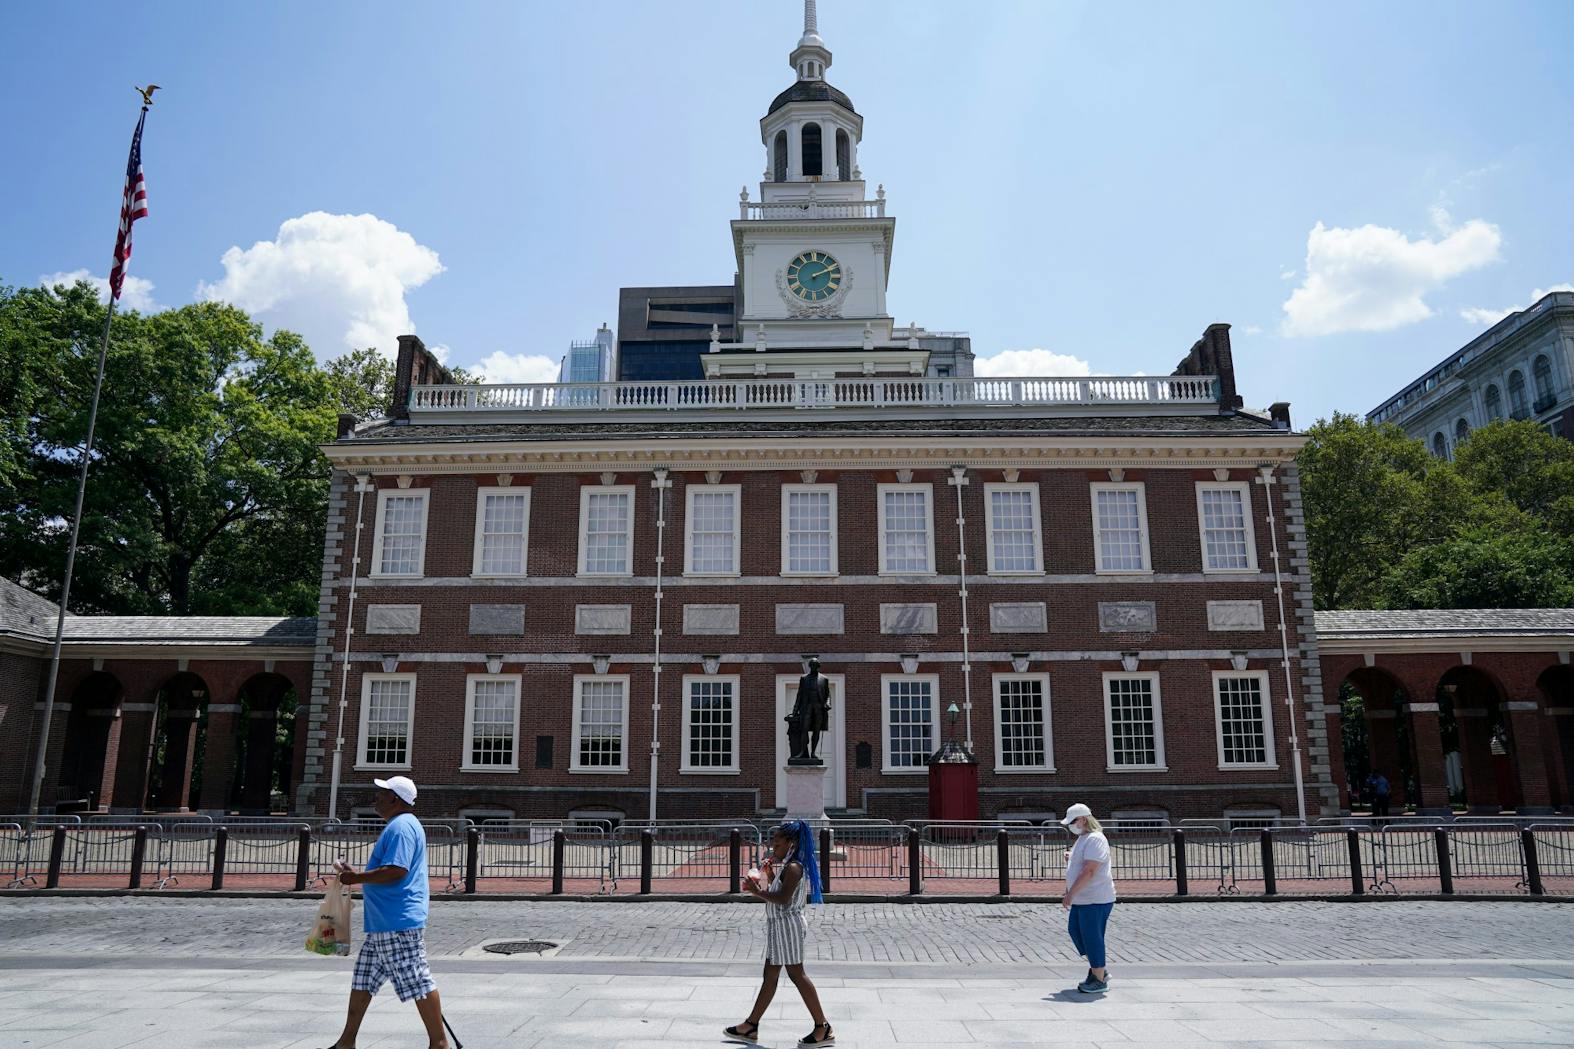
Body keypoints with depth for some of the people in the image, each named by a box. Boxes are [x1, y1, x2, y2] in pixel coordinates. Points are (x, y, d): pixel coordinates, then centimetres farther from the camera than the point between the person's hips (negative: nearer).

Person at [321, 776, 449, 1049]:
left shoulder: (401, 826, -16)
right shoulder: (397, 825, 18)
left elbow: (396, 871, -26)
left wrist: (356, 878, -15)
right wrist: (357, 876, 20)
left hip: (399, 924, -11)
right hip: (382, 924, 11)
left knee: (418, 982, -6)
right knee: (362, 980, 18)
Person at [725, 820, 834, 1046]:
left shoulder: (793, 868, -18)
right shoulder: (786, 867, 14)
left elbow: (783, 898, -27)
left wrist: (757, 891, -20)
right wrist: (769, 876, 10)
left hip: (787, 924, -10)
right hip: (779, 926, 10)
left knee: (797, 974, -5)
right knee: (770, 975, 14)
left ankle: (823, 1029, 1)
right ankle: (750, 1026, 22)